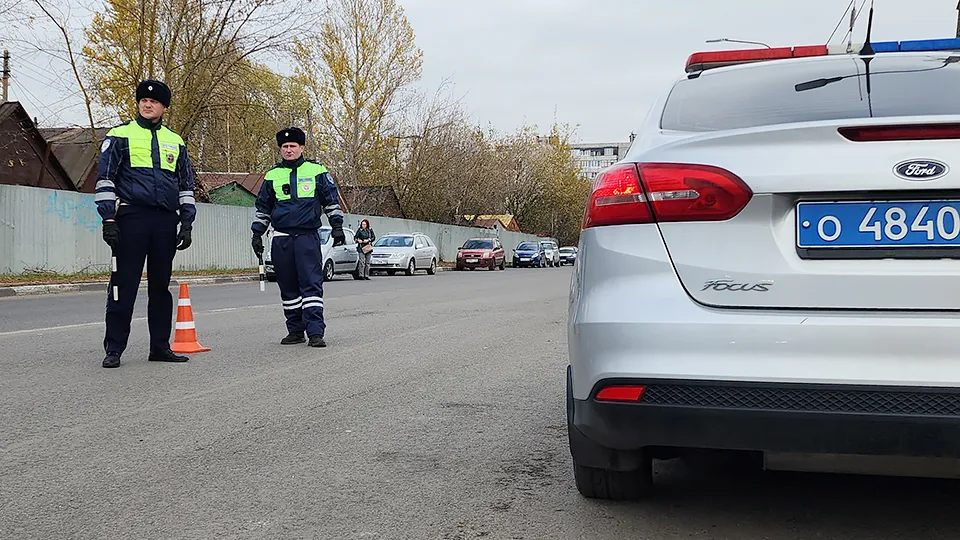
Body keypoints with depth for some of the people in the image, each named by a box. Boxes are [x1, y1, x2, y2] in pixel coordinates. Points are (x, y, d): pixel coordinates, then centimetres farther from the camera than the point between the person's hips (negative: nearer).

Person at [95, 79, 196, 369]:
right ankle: (114, 349, 1)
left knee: (161, 284, 8)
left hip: (166, 221, 4)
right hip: (131, 218, -4)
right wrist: (108, 218, -9)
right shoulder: (120, 135, 5)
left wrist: (187, 222, 11)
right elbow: (104, 177, 0)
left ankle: (160, 346, 15)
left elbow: (186, 184, 20)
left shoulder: (176, 142, 17)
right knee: (124, 283, -4)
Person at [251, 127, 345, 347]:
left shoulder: (316, 171, 5)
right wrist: (257, 234, 15)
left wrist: (337, 226, 5)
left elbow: (331, 200, 11)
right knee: (288, 287, 7)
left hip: (308, 236, -3)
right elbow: (262, 208, 19)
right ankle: (295, 330, 17)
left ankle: (315, 331, -11)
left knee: (311, 283, -10)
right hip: (281, 239, 3)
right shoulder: (272, 176, 12)